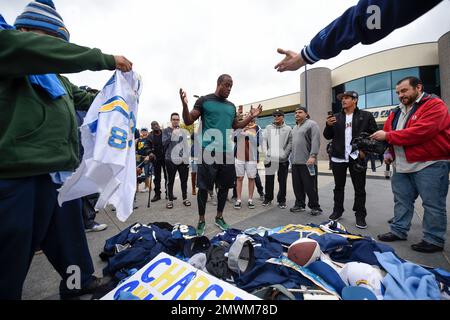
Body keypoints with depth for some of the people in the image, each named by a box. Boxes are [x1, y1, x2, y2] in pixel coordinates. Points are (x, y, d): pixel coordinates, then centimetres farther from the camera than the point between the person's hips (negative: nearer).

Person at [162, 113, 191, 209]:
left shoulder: (183, 131, 13)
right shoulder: (166, 131, 5)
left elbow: (186, 145, 14)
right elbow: (164, 143, -9)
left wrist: (187, 157, 8)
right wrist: (173, 134, -19)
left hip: (183, 159, 3)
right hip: (171, 159, -2)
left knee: (184, 180, 8)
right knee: (171, 181, 5)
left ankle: (185, 198, 20)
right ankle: (170, 200, 16)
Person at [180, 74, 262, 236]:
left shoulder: (231, 106, 17)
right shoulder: (204, 100, 1)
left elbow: (236, 126, 25)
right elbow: (188, 121, -2)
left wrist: (251, 117, 15)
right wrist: (184, 105, -19)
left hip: (227, 151, 6)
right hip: (208, 150, -5)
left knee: (224, 186, 10)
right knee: (203, 187, 1)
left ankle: (219, 217, 28)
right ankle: (201, 220, 17)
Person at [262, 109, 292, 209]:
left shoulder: (288, 129, 5)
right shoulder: (268, 128, 11)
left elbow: (290, 143, 0)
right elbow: (264, 141, 8)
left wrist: (285, 154, -10)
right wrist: (266, 153, -3)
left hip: (283, 160, -1)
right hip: (270, 159, 1)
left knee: (282, 181, 4)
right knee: (269, 180, 6)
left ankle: (281, 200, 17)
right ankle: (268, 198, 21)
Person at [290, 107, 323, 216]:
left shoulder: (312, 124, -4)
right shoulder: (295, 127, 20)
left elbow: (316, 141, -15)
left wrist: (313, 156, -23)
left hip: (307, 162, -7)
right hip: (295, 162, 8)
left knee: (310, 186, -2)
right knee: (297, 186, 11)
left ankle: (315, 207, 12)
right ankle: (299, 205, 23)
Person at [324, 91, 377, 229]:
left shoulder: (366, 116, 2)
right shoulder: (336, 117, 11)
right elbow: (328, 136, 9)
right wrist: (328, 125, -9)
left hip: (357, 157, -2)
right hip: (338, 158, 3)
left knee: (359, 188, 6)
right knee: (338, 187, 12)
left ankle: (360, 215, 18)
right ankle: (337, 211, 24)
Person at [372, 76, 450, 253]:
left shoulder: (434, 105, -7)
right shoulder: (397, 112, 15)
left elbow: (421, 131, -22)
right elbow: (388, 132, 16)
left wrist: (388, 136, -18)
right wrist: (388, 151, -1)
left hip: (430, 165, -7)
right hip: (401, 166, 7)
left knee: (432, 204, 3)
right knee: (402, 200, 12)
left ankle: (434, 240, 15)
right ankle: (398, 231, 22)